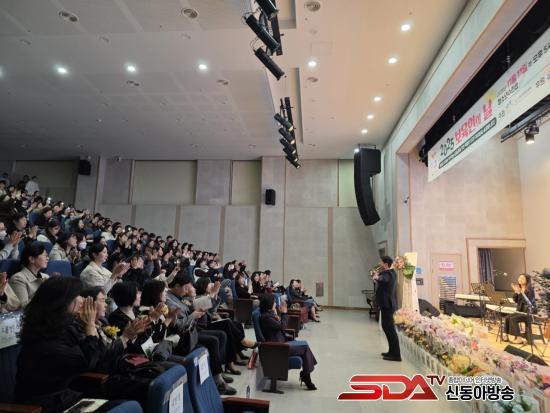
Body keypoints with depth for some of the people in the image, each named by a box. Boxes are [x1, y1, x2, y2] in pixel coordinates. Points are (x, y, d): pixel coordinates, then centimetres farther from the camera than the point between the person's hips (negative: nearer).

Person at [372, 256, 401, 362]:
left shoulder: (387, 274, -18)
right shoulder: (391, 272, 13)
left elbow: (383, 278, -43)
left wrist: (376, 277, -62)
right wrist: (377, 274, 49)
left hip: (387, 305, -10)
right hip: (388, 304, 10)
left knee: (390, 329, -7)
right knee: (387, 327, 16)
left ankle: (396, 355, -4)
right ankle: (392, 352, 25)